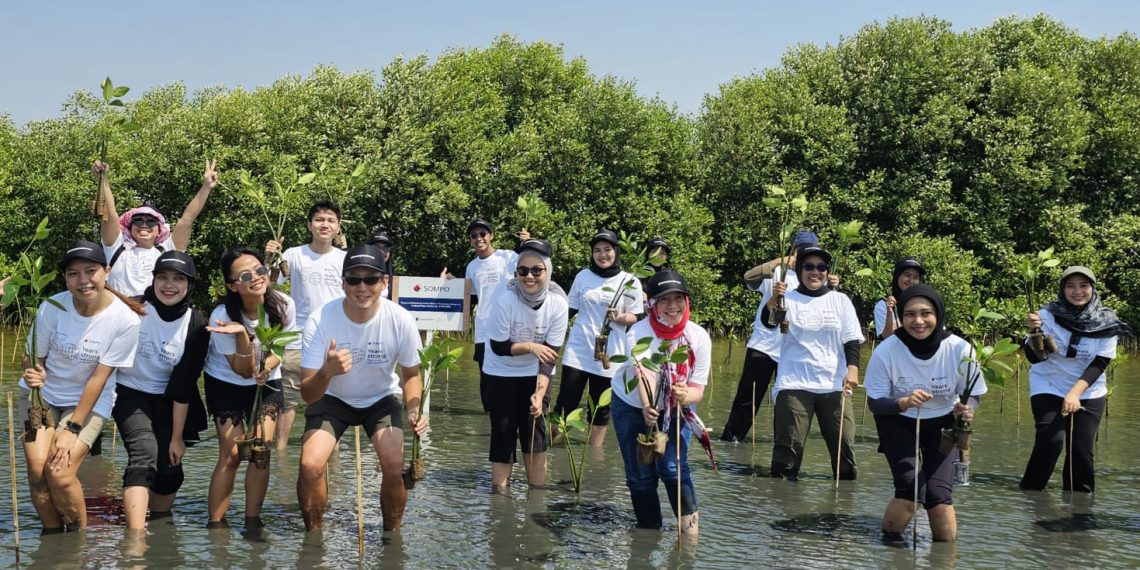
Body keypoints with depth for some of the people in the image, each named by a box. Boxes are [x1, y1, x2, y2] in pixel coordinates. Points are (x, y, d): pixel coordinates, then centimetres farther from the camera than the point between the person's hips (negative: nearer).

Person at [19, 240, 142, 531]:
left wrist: (72, 428, -16)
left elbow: (99, 378, -15)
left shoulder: (125, 320, -19)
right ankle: (53, 536, 6)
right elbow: (34, 358, -5)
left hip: (90, 401, -2)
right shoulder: (52, 308, -16)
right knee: (37, 468, -17)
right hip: (44, 394, 2)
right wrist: (32, 374, -30)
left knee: (60, 473, -20)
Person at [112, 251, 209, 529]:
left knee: (170, 469, -2)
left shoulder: (196, 326, -13)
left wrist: (177, 437, -7)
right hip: (131, 393, -2)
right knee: (145, 456, -23)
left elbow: (183, 385, -10)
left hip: (167, 400, 2)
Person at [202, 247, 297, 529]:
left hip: (267, 382, 2)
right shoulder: (223, 316, -27)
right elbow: (243, 370, -22)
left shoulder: (283, 305, -21)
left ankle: (252, 521, 4)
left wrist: (267, 365, -25)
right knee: (231, 454, -9)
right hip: (226, 383, -2)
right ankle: (215, 523, 1)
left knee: (261, 450, -8)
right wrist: (242, 334, -39)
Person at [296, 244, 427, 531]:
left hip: (381, 399, 1)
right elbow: (308, 395, -27)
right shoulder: (320, 321, -28)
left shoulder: (401, 320, -24)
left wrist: (414, 410, -24)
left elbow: (411, 374, -4)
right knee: (310, 466, -20)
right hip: (332, 399, -1)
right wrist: (327, 372, -49)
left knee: (395, 466, -19)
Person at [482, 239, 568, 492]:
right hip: (501, 372, -1)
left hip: (535, 373, 2)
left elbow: (550, 354, -18)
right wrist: (530, 347, -31)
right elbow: (498, 347, -19)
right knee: (503, 428, -2)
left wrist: (539, 393, -26)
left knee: (534, 428, -1)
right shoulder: (504, 298, -28)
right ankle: (499, 487, 10)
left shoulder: (557, 302, -21)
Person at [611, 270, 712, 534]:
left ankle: (690, 527, 1)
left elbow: (698, 389, -21)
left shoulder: (699, 337, -23)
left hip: (678, 407, 1)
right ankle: (649, 527, 24)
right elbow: (643, 374, -46)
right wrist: (647, 407, -66)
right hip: (632, 406, -1)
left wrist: (685, 396, -46)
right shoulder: (639, 333, -31)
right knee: (640, 476, 4)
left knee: (674, 468, -14)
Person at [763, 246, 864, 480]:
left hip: (834, 385, 2)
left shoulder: (840, 300, 11)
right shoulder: (788, 299, 3)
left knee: (844, 444, -1)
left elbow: (852, 340, 9)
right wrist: (773, 300, -36)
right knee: (788, 445, -5)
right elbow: (768, 322, -15)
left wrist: (852, 369, -9)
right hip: (794, 384, -2)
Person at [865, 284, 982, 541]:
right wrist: (904, 402, -37)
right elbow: (875, 402, -16)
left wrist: (967, 409, -32)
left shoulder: (960, 350, -23)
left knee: (938, 494, -11)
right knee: (910, 489, -17)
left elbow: (972, 395, -9)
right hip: (898, 423, -1)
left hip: (942, 425, 1)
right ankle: (889, 540, 10)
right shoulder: (886, 351, -24)